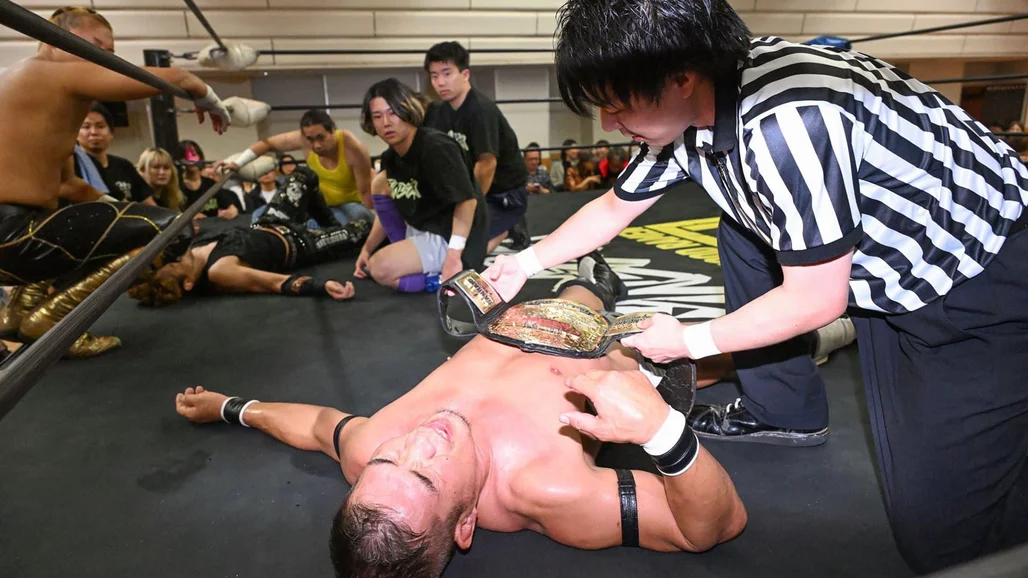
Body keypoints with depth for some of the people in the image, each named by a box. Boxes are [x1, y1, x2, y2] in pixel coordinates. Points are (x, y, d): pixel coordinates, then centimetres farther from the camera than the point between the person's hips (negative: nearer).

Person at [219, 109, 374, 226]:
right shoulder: (304, 138, -26)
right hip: (321, 201, 3)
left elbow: (365, 191, -26)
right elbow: (268, 144, -12)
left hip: (352, 202, -2)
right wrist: (237, 163, -21)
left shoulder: (353, 148, -34)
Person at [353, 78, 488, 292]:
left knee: (381, 268, -24)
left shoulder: (436, 148, -21)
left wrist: (453, 256, -32)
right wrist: (367, 249, 13)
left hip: (451, 240, -10)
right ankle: (406, 252, 9)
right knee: (381, 181, 11)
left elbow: (467, 201, -27)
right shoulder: (390, 157, 6)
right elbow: (388, 208, 18)